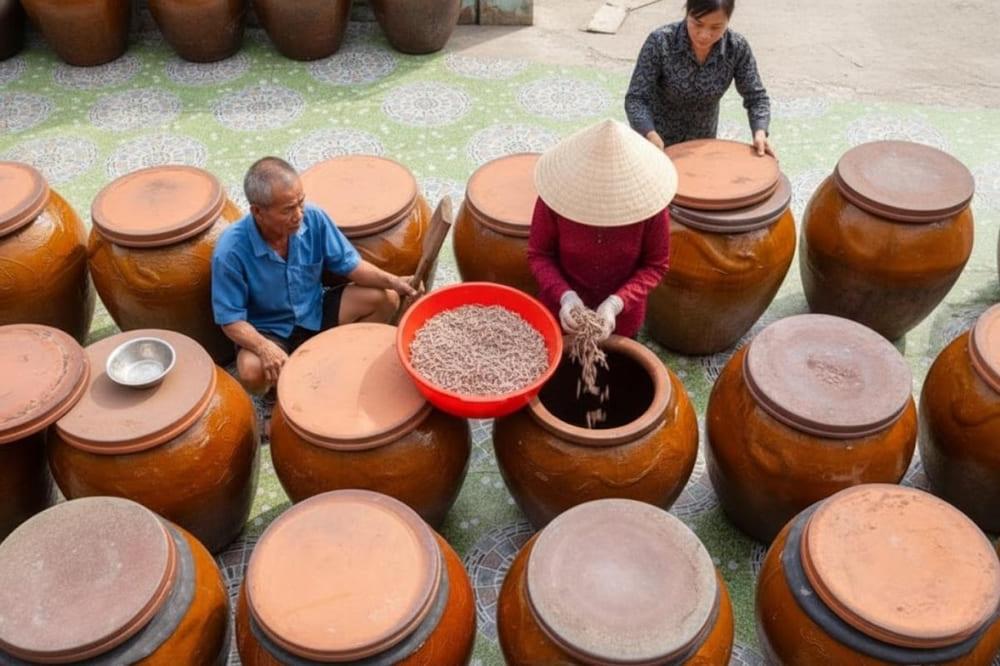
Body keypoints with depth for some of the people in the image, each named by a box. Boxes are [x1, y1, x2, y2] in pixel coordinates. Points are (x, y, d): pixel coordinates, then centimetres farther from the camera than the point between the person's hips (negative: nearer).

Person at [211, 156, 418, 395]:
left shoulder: (314, 217, -19)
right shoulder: (230, 251, -28)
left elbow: (349, 264, -7)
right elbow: (231, 319, -20)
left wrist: (391, 280, -25)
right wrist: (264, 348, -38)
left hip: (315, 311, 4)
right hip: (268, 329, -4)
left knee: (386, 298, -13)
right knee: (251, 371, -36)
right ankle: (280, 384, 4)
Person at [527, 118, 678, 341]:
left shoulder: (644, 199, -23)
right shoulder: (556, 196, -24)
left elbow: (655, 265, -13)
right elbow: (538, 254, -12)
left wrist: (616, 303, -28)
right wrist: (564, 295, -29)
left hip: (622, 317, 0)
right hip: (562, 310, 0)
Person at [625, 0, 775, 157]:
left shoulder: (737, 47, -19)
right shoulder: (661, 41, -26)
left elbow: (755, 96, -9)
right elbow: (636, 98, -24)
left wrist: (760, 132, -28)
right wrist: (651, 136, -42)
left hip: (702, 140, 3)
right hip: (658, 138, -2)